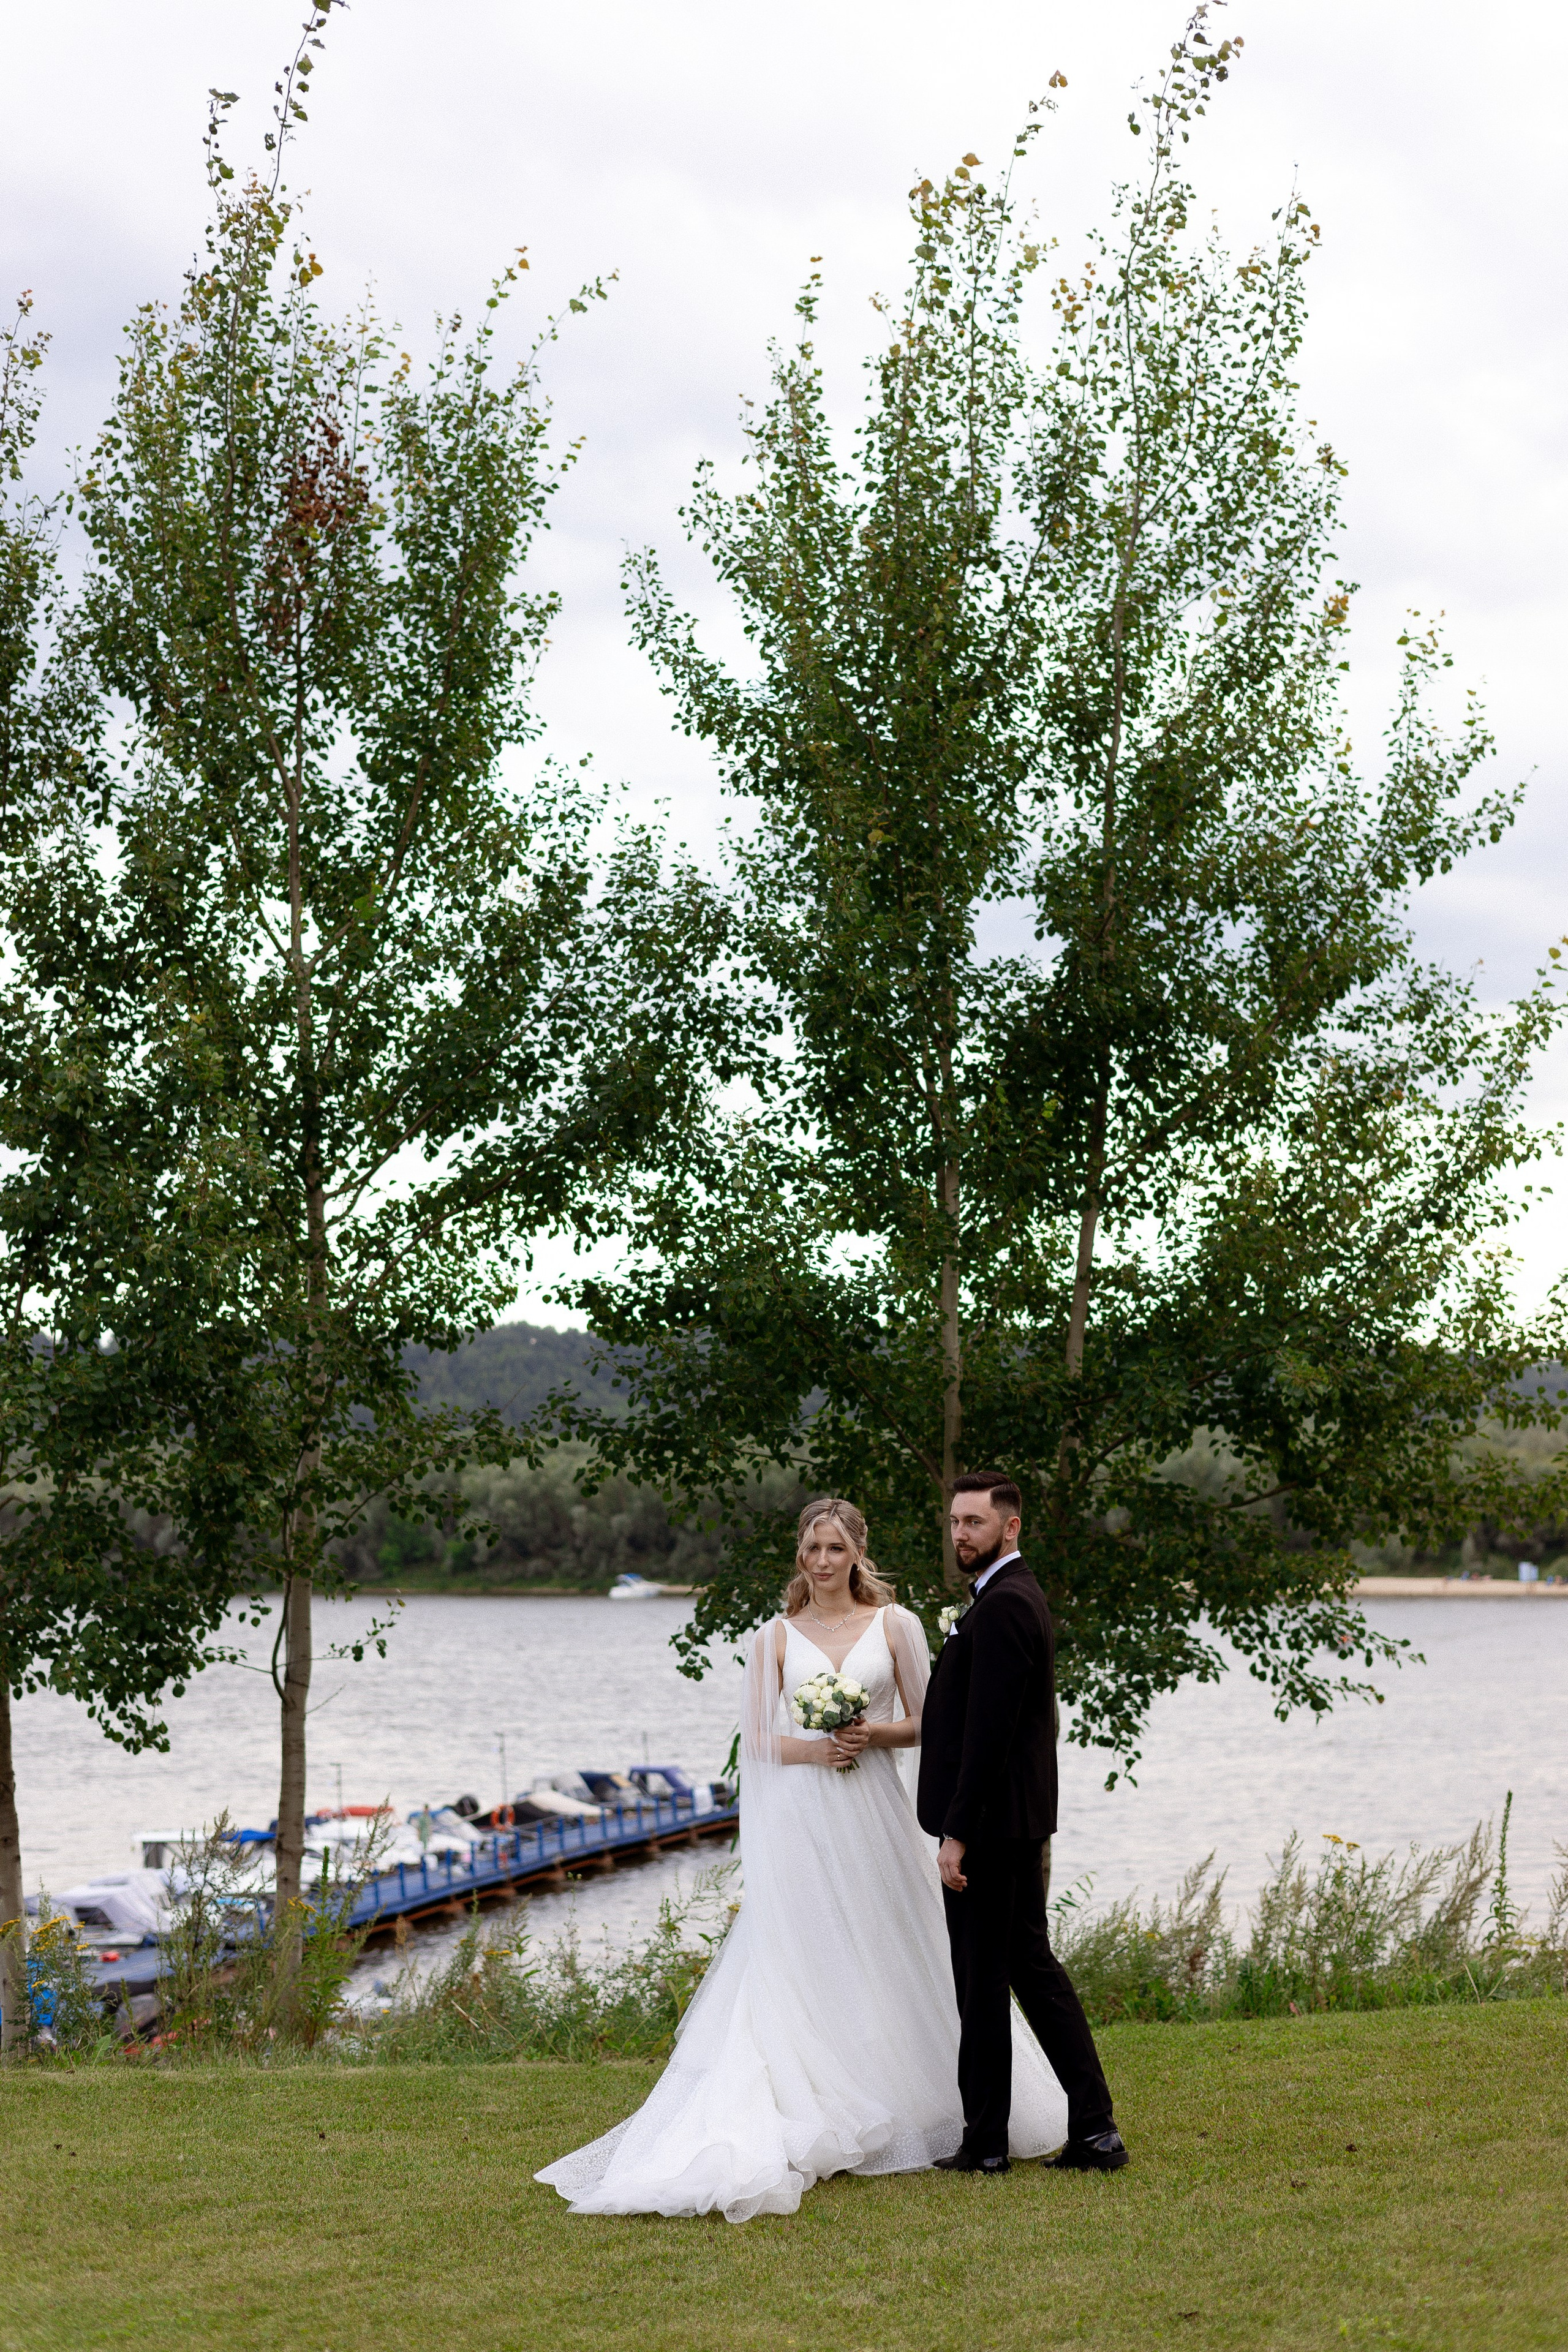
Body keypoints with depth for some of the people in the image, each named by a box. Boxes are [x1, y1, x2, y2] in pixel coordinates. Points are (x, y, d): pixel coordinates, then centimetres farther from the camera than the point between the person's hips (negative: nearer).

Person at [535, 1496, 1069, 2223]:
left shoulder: (894, 1626, 7)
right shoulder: (777, 1637, 7)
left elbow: (925, 1723, 6)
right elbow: (757, 1738, 4)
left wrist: (876, 1734, -12)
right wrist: (810, 1749, -14)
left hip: (873, 1813, 1)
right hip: (800, 1817, -1)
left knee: (886, 1957, 4)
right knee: (805, 1968, -5)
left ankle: (910, 2110, 15)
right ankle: (826, 2124, -5)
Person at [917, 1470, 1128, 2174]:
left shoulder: (1002, 1606, -17)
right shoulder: (1016, 1597, 15)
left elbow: (987, 1731, -22)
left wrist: (957, 1833, -21)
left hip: (989, 1824, -10)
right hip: (1017, 1821, 10)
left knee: (982, 1979, -1)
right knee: (1032, 1967, 12)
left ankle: (985, 2141, 7)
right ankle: (1093, 2129, 11)